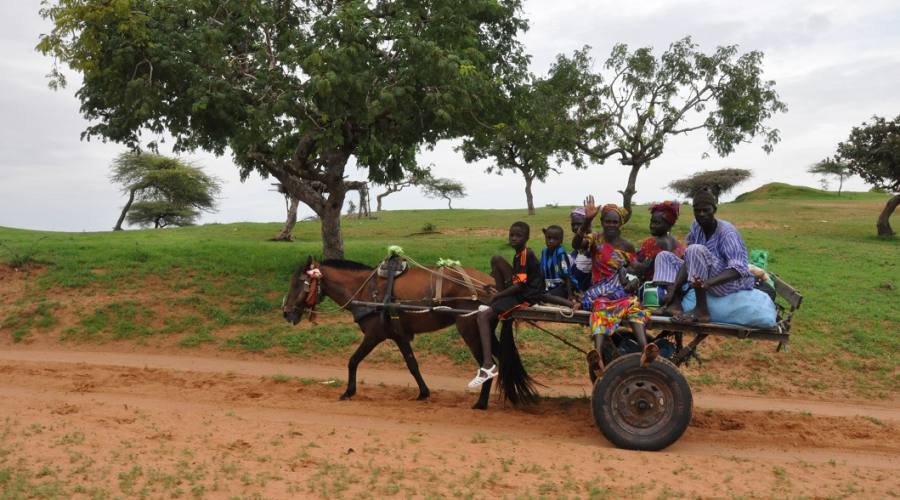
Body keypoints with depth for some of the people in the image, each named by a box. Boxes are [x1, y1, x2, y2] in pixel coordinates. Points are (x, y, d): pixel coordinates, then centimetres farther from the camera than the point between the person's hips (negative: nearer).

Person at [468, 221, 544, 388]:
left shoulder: (525, 255, -16)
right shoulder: (520, 255, 14)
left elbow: (519, 286, -21)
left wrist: (497, 295, -11)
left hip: (526, 297, -10)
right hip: (517, 291, 10)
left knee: (483, 316, -17)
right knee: (496, 260, 6)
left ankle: (488, 366, -24)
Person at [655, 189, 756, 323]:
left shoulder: (726, 232, -18)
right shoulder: (696, 227, 0)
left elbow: (739, 269, -29)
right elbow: (687, 261, -5)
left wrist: (708, 283, -46)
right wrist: (673, 289, -18)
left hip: (731, 282, -7)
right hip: (705, 280, 8)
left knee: (696, 250, -29)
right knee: (664, 256, 2)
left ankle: (701, 310, -27)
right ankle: (675, 304, -19)